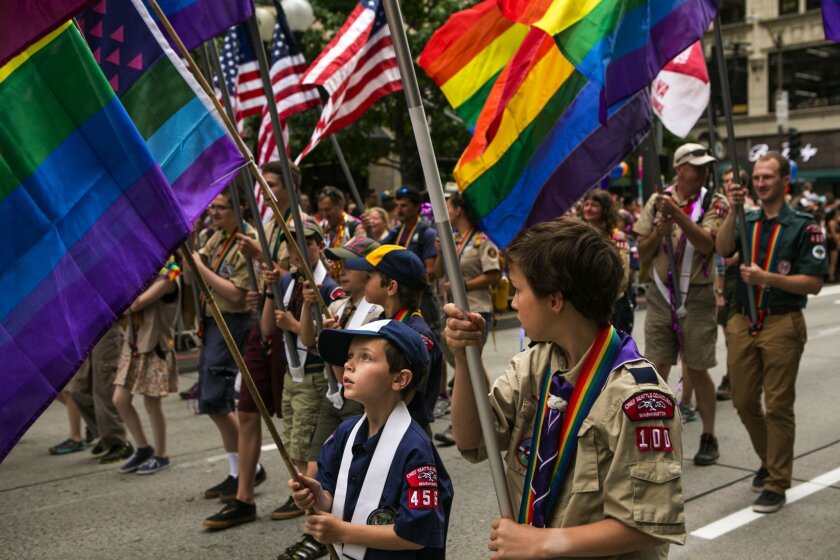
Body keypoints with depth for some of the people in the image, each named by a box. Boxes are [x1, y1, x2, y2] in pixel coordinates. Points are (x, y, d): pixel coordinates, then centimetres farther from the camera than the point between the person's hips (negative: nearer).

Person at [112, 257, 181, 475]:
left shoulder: (168, 276, -15)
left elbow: (135, 304, -23)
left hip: (155, 348, -7)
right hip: (133, 344, 7)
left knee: (152, 404, 2)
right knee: (120, 400, 6)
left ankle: (160, 456, 20)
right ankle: (143, 448, 24)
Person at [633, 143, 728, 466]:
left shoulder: (713, 203, -3)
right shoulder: (657, 202, 5)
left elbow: (707, 245, -19)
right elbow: (643, 254, 4)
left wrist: (678, 214, -28)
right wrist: (660, 231, -14)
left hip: (697, 296, -2)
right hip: (661, 294, 3)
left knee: (697, 370, 3)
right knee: (657, 369, 6)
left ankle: (709, 437, 19)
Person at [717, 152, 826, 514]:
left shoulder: (803, 226, -4)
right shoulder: (746, 221, 9)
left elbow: (814, 284, -9)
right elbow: (722, 249, -10)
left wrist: (766, 278, -19)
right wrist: (733, 210, -19)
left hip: (782, 324, -5)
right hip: (743, 322, 5)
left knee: (778, 406, 0)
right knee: (744, 402, 12)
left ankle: (777, 484, 11)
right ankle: (769, 461, 35)